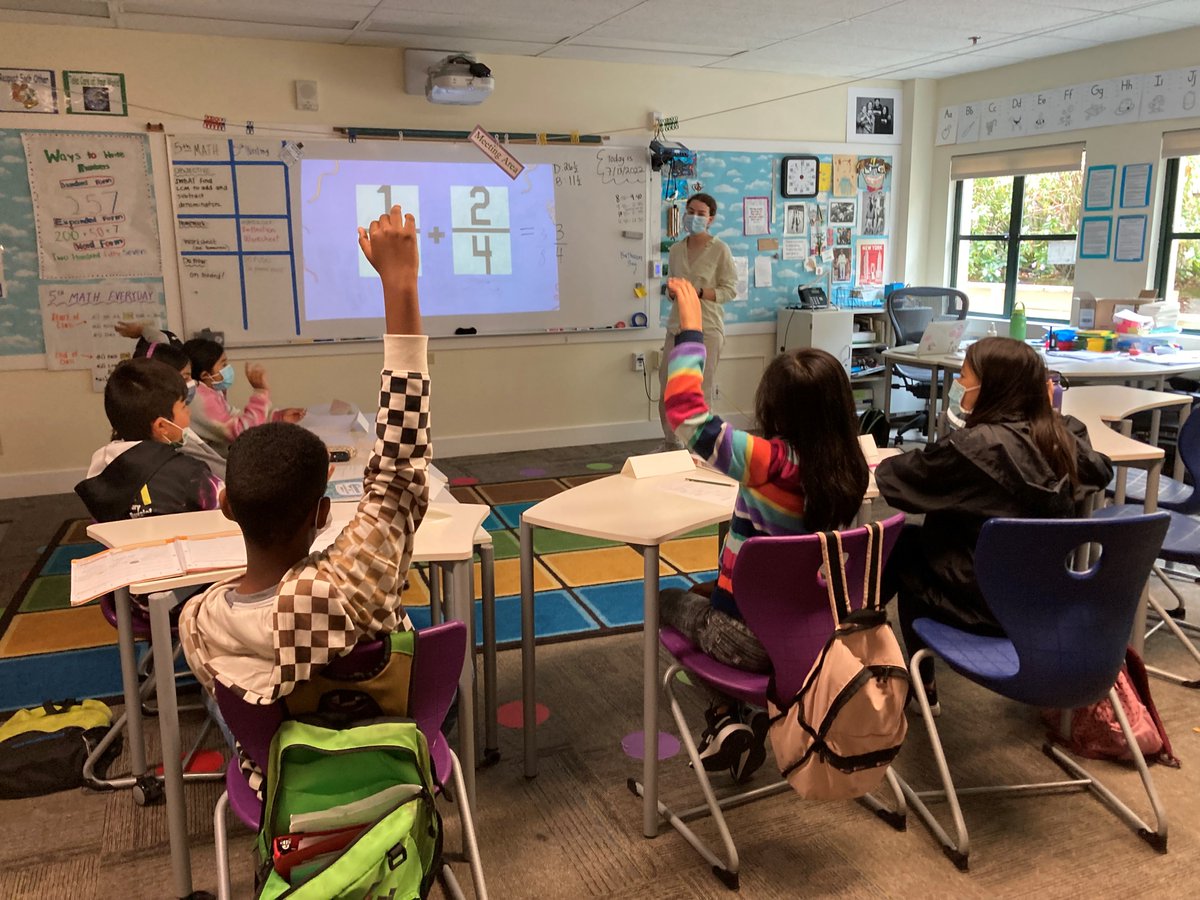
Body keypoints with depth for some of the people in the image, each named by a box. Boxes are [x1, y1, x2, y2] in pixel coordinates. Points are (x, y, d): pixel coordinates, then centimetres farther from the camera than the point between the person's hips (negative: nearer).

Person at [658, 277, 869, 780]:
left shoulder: (771, 461, -27)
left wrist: (691, 330, -19)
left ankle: (724, 720, 13)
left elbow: (687, 415, -27)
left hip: (752, 638, -6)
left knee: (670, 601, 23)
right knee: (708, 594, 33)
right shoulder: (851, 468, -8)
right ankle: (775, 709, 27)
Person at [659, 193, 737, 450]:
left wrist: (699, 292, -19)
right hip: (677, 328, 5)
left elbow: (730, 290, -5)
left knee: (701, 396, -2)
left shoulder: (720, 249, -5)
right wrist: (671, 291, -6)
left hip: (707, 330, -5)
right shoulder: (676, 249, 10)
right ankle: (671, 446, 26)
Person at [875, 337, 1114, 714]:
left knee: (904, 549, 16)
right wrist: (1048, 415, 21)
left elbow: (897, 478, -11)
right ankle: (921, 682, 32)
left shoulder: (973, 445, -23)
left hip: (983, 602, -7)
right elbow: (1101, 469, 18)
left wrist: (885, 465, 11)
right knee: (923, 541, 21)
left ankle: (921, 686, 27)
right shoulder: (1063, 437, -4)